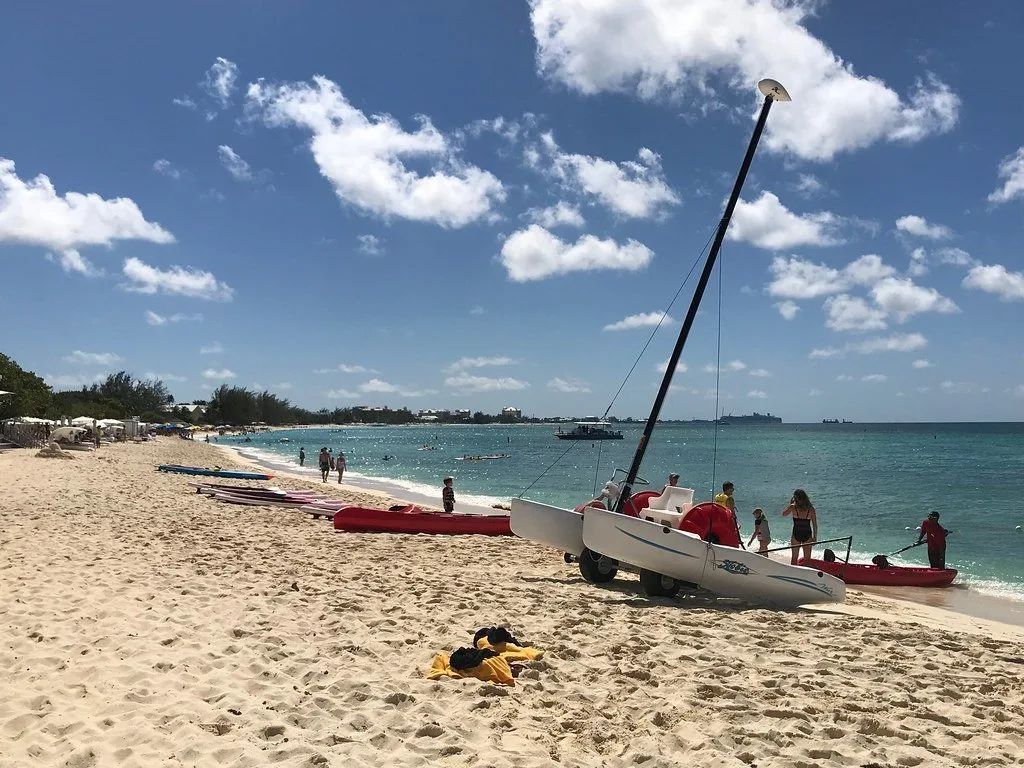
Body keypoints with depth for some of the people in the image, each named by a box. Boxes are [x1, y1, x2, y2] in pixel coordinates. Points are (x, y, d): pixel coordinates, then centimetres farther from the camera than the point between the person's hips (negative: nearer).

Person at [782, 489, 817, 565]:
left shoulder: (793, 507, -10)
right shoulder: (811, 509, -7)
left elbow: (783, 514, 10)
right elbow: (815, 525, -3)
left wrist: (790, 504, 11)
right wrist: (815, 537, 5)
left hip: (796, 534, -1)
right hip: (807, 535, 1)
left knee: (794, 558, 12)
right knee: (807, 559, 10)